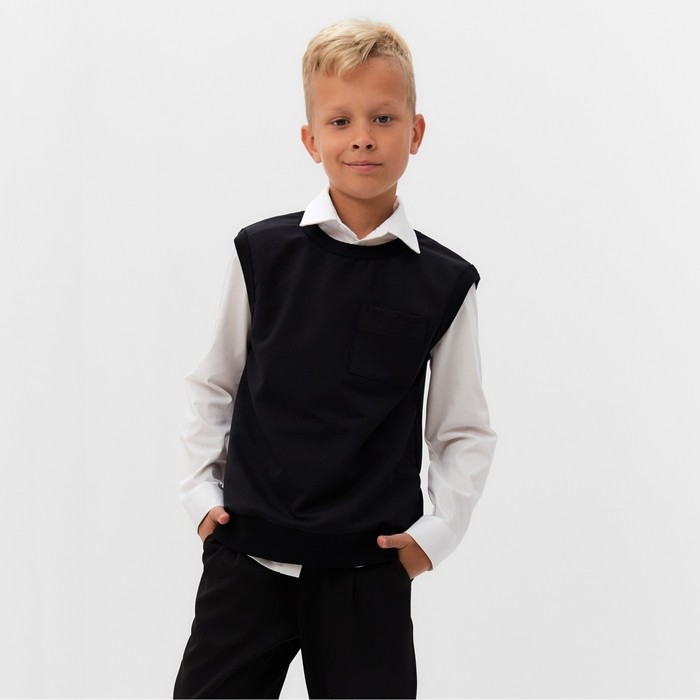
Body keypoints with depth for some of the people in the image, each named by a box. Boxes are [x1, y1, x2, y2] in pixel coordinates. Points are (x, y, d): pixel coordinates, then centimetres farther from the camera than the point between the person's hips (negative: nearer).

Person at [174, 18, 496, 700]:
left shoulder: (444, 283, -1)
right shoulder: (262, 253, -1)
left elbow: (464, 432, 7)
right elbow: (212, 385, 10)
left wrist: (435, 533, -3)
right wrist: (201, 488, 3)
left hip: (370, 572, 0)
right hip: (246, 559, 0)